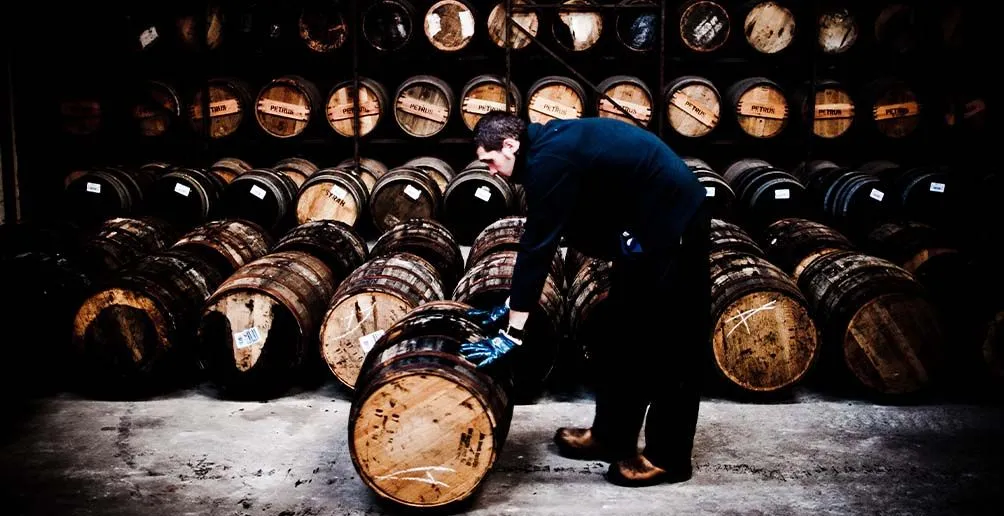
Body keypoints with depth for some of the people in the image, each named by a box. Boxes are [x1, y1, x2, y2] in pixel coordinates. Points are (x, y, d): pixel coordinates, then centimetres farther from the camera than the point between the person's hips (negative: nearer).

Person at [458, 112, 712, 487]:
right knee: (625, 334, 14)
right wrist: (511, 306, 17)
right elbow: (540, 239, 14)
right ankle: (611, 436, 25)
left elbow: (537, 245, -23)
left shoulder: (549, 159, -21)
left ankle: (668, 458, 11)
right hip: (650, 223, 10)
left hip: (669, 224, -10)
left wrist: (512, 333, -20)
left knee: (668, 345, -1)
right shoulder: (552, 144, 9)